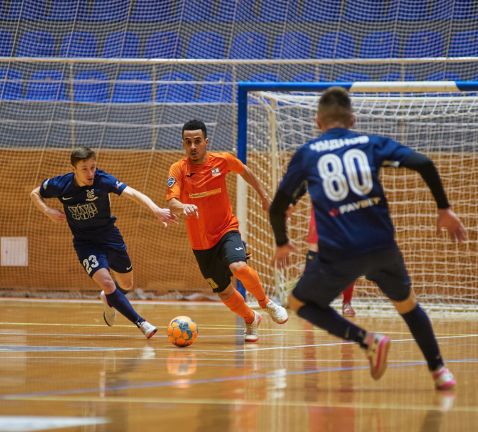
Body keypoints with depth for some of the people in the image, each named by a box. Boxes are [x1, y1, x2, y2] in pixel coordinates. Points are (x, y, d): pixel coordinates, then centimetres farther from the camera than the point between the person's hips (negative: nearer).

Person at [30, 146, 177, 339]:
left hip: (110, 236, 1)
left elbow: (132, 193, -35)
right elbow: (35, 194, 4)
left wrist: (156, 210, -50)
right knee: (106, 283, -21)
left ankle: (108, 300, 49)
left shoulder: (103, 180, -21)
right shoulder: (60, 185, -16)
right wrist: (48, 211, -15)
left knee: (126, 285, 13)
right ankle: (141, 323, -12)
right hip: (85, 242, -1)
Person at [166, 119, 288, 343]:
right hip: (200, 242, 1)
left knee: (239, 267, -31)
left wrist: (263, 195, 21)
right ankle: (251, 320, 38)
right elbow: (171, 201, -25)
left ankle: (266, 303, -3)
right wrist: (182, 207, -47)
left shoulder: (222, 160, -8)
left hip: (226, 230, -1)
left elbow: (245, 171, 13)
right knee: (224, 293, 8)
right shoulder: (178, 169, -12)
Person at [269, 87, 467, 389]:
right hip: (383, 248, 2)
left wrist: (282, 244, 30)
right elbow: (424, 164, -1)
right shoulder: (371, 143, 11)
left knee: (300, 303, 18)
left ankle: (366, 339, -2)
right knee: (407, 304, 28)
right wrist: (445, 209, 8)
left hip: (338, 255, -2)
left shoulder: (306, 154, 10)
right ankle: (439, 371, 24)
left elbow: (278, 207, 12)